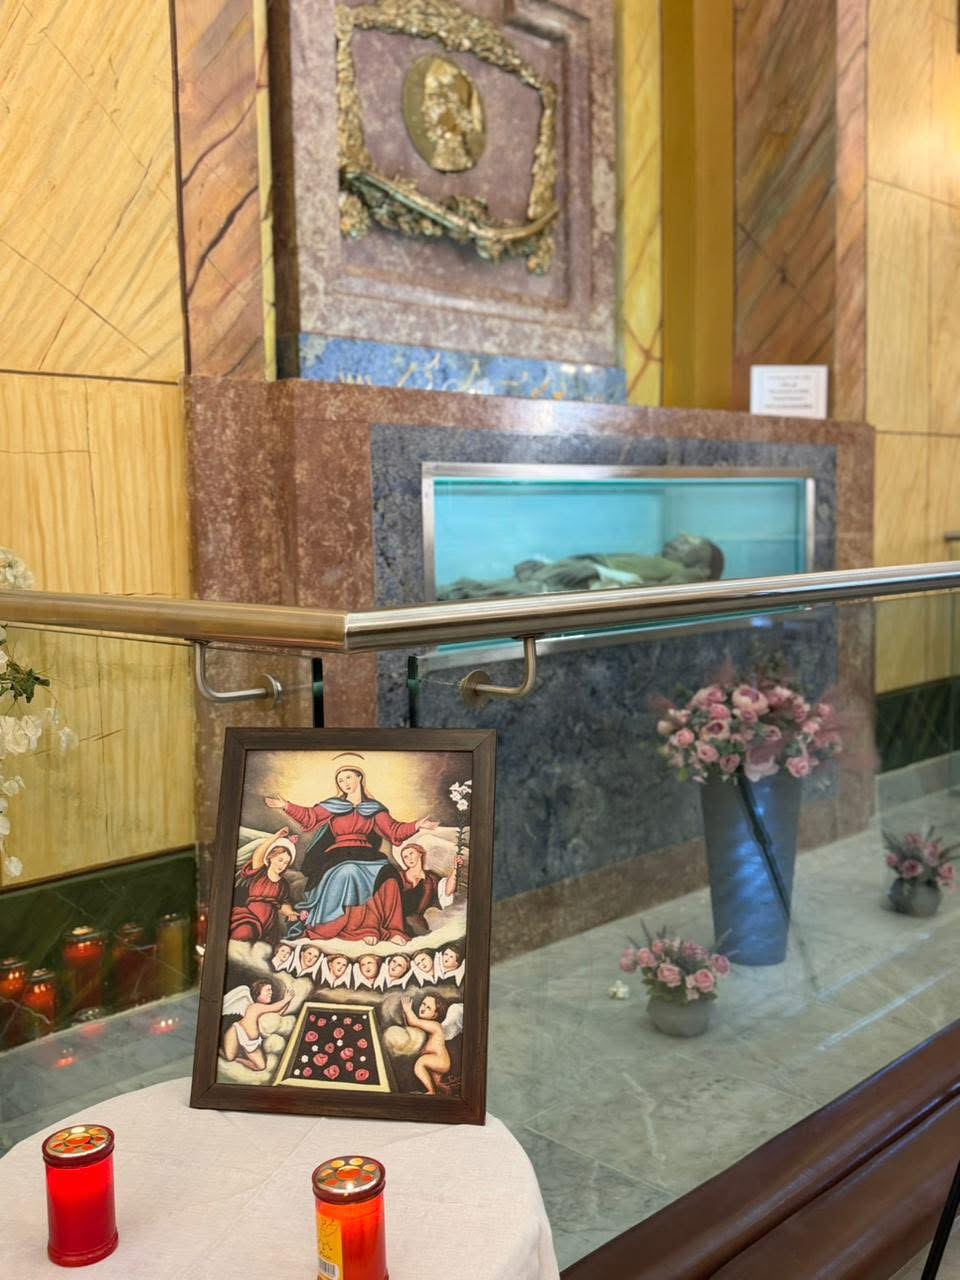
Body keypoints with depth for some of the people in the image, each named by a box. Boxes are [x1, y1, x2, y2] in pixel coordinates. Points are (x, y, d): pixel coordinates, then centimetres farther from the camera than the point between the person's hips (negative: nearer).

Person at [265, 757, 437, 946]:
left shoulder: (374, 808, 15)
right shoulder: (333, 805, 15)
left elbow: (393, 830, 8)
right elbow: (309, 817, 8)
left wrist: (416, 825, -5)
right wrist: (286, 806, -3)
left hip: (366, 856, 1)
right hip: (339, 856, -1)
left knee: (387, 875, -30)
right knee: (348, 873, -36)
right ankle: (361, 928, -31)